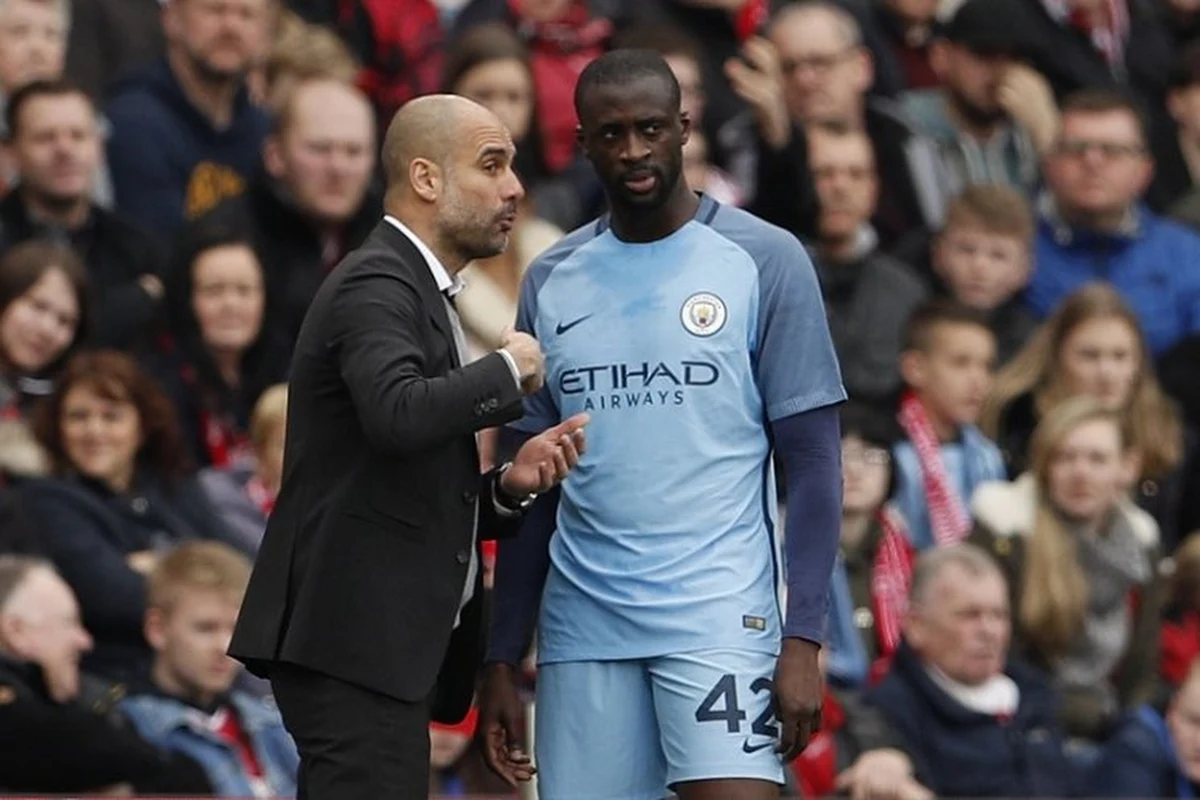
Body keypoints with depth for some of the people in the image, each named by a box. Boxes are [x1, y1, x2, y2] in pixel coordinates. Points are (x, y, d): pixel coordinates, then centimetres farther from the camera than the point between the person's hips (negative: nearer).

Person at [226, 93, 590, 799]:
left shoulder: (422, 293, 23)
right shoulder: (376, 287, -9)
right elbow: (399, 414, -30)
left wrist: (510, 484, 6)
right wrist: (508, 370, -14)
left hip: (391, 645, 10)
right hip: (356, 642, -10)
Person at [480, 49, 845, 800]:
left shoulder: (764, 260, 0)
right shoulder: (551, 282, 11)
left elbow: (813, 461, -1)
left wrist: (804, 638, -10)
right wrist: (502, 660, 10)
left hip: (720, 619, -4)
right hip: (583, 630, 4)